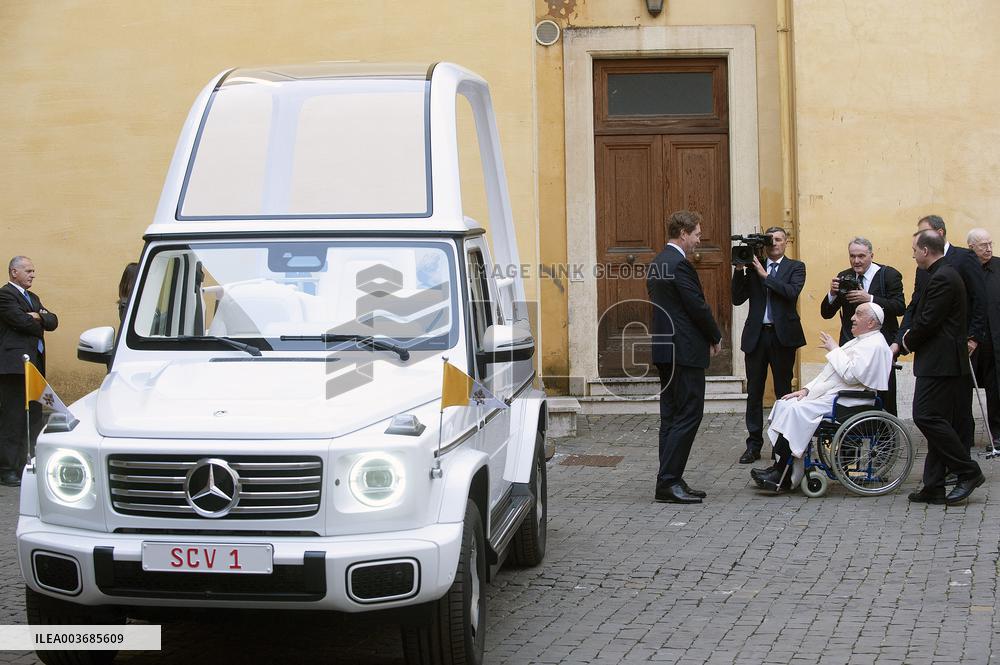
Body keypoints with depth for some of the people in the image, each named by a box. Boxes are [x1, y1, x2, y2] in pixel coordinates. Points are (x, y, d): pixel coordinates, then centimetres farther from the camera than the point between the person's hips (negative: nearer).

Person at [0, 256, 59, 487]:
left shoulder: (32, 297, 22)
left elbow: (53, 322, 11)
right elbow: (23, 322, -17)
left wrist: (39, 316, -9)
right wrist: (40, 323, 3)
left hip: (34, 364, 9)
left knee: (33, 418, 9)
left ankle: (27, 466, 14)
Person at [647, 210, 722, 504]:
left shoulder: (657, 263, 15)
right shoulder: (680, 264, -16)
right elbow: (698, 306, -17)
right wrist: (716, 337, 0)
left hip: (665, 349, 10)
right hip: (685, 351, -10)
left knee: (671, 416, 11)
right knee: (688, 414, -7)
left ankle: (670, 480, 13)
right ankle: (668, 482, -9)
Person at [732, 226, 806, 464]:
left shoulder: (795, 267, 4)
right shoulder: (753, 267, 9)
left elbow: (792, 292, -15)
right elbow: (738, 299, 3)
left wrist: (765, 275, -14)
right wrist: (740, 271, -7)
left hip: (782, 336, -2)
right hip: (756, 335, 2)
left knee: (783, 390, 5)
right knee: (754, 392, 4)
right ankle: (754, 444, 10)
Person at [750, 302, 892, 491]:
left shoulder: (875, 346, -9)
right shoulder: (857, 341, 24)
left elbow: (851, 375, -22)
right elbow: (829, 373, 24)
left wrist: (834, 349, -11)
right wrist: (806, 389, 11)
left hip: (844, 403, -11)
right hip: (828, 395, 11)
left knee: (797, 411, -25)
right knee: (785, 404, -3)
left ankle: (784, 476, -22)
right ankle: (780, 469, -10)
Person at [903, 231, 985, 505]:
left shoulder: (942, 278, -16)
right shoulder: (945, 274, 17)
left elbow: (928, 321, -19)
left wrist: (908, 341, -3)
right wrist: (907, 339, 9)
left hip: (940, 362, -11)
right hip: (941, 361, 11)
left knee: (927, 416, -13)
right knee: (936, 420, 9)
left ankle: (968, 471, -6)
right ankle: (934, 487, 10)